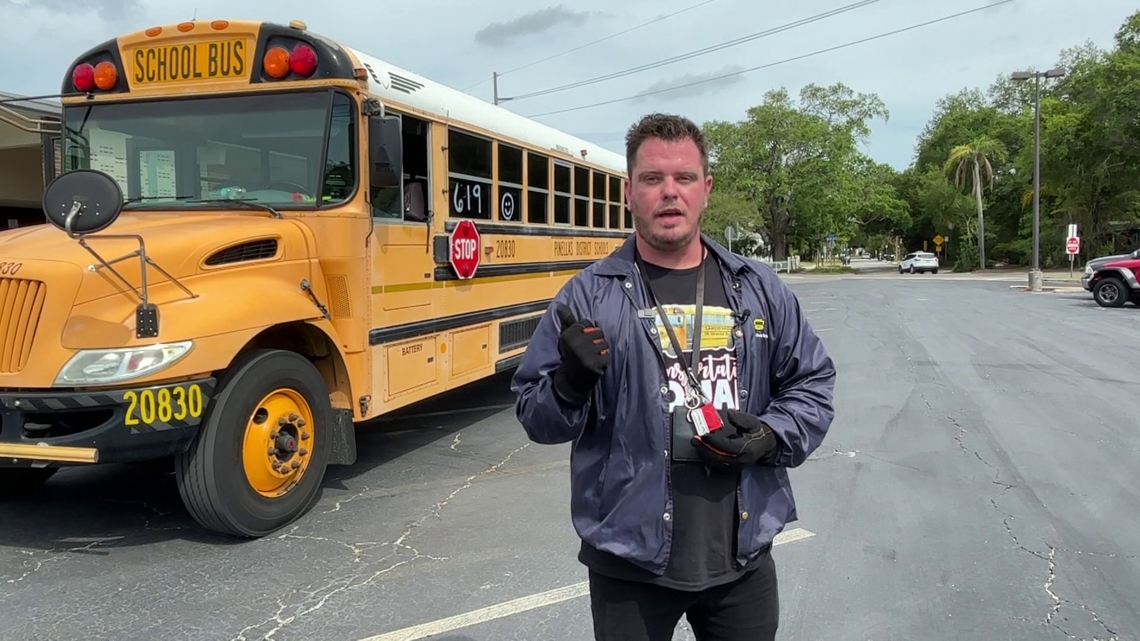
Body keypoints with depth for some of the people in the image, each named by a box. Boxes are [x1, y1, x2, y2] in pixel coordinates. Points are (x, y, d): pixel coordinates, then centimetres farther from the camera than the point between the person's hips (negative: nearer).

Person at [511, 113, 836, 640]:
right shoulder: (587, 296, -5)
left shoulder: (761, 289, 4)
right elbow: (533, 414, -3)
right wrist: (571, 385, -24)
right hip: (629, 565, -2)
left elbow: (813, 383, 11)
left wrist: (774, 437, -7)